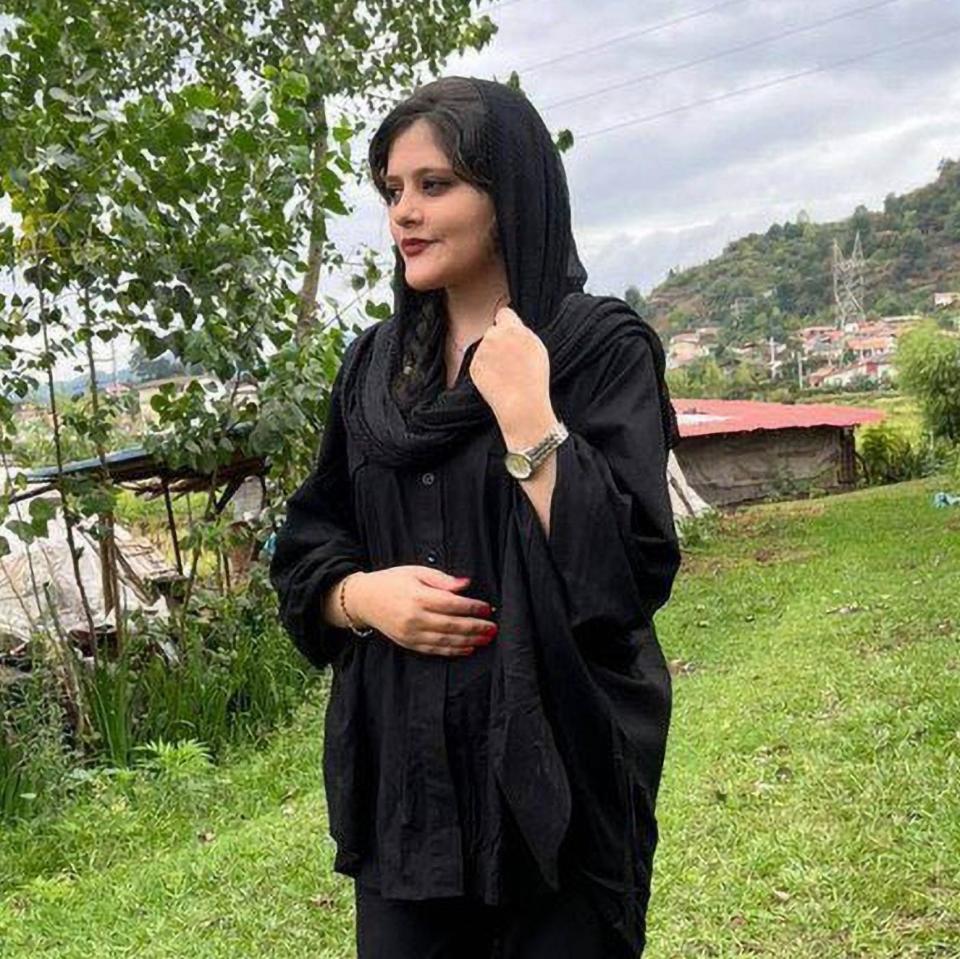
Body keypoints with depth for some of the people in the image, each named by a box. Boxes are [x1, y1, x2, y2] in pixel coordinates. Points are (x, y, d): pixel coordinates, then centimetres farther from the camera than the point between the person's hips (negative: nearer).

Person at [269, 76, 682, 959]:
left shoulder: (604, 346, -8)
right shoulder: (373, 362, 7)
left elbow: (632, 567, -17)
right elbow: (305, 541, 10)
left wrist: (525, 414, -21)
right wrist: (364, 594, -10)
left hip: (559, 763, -4)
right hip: (400, 765, 4)